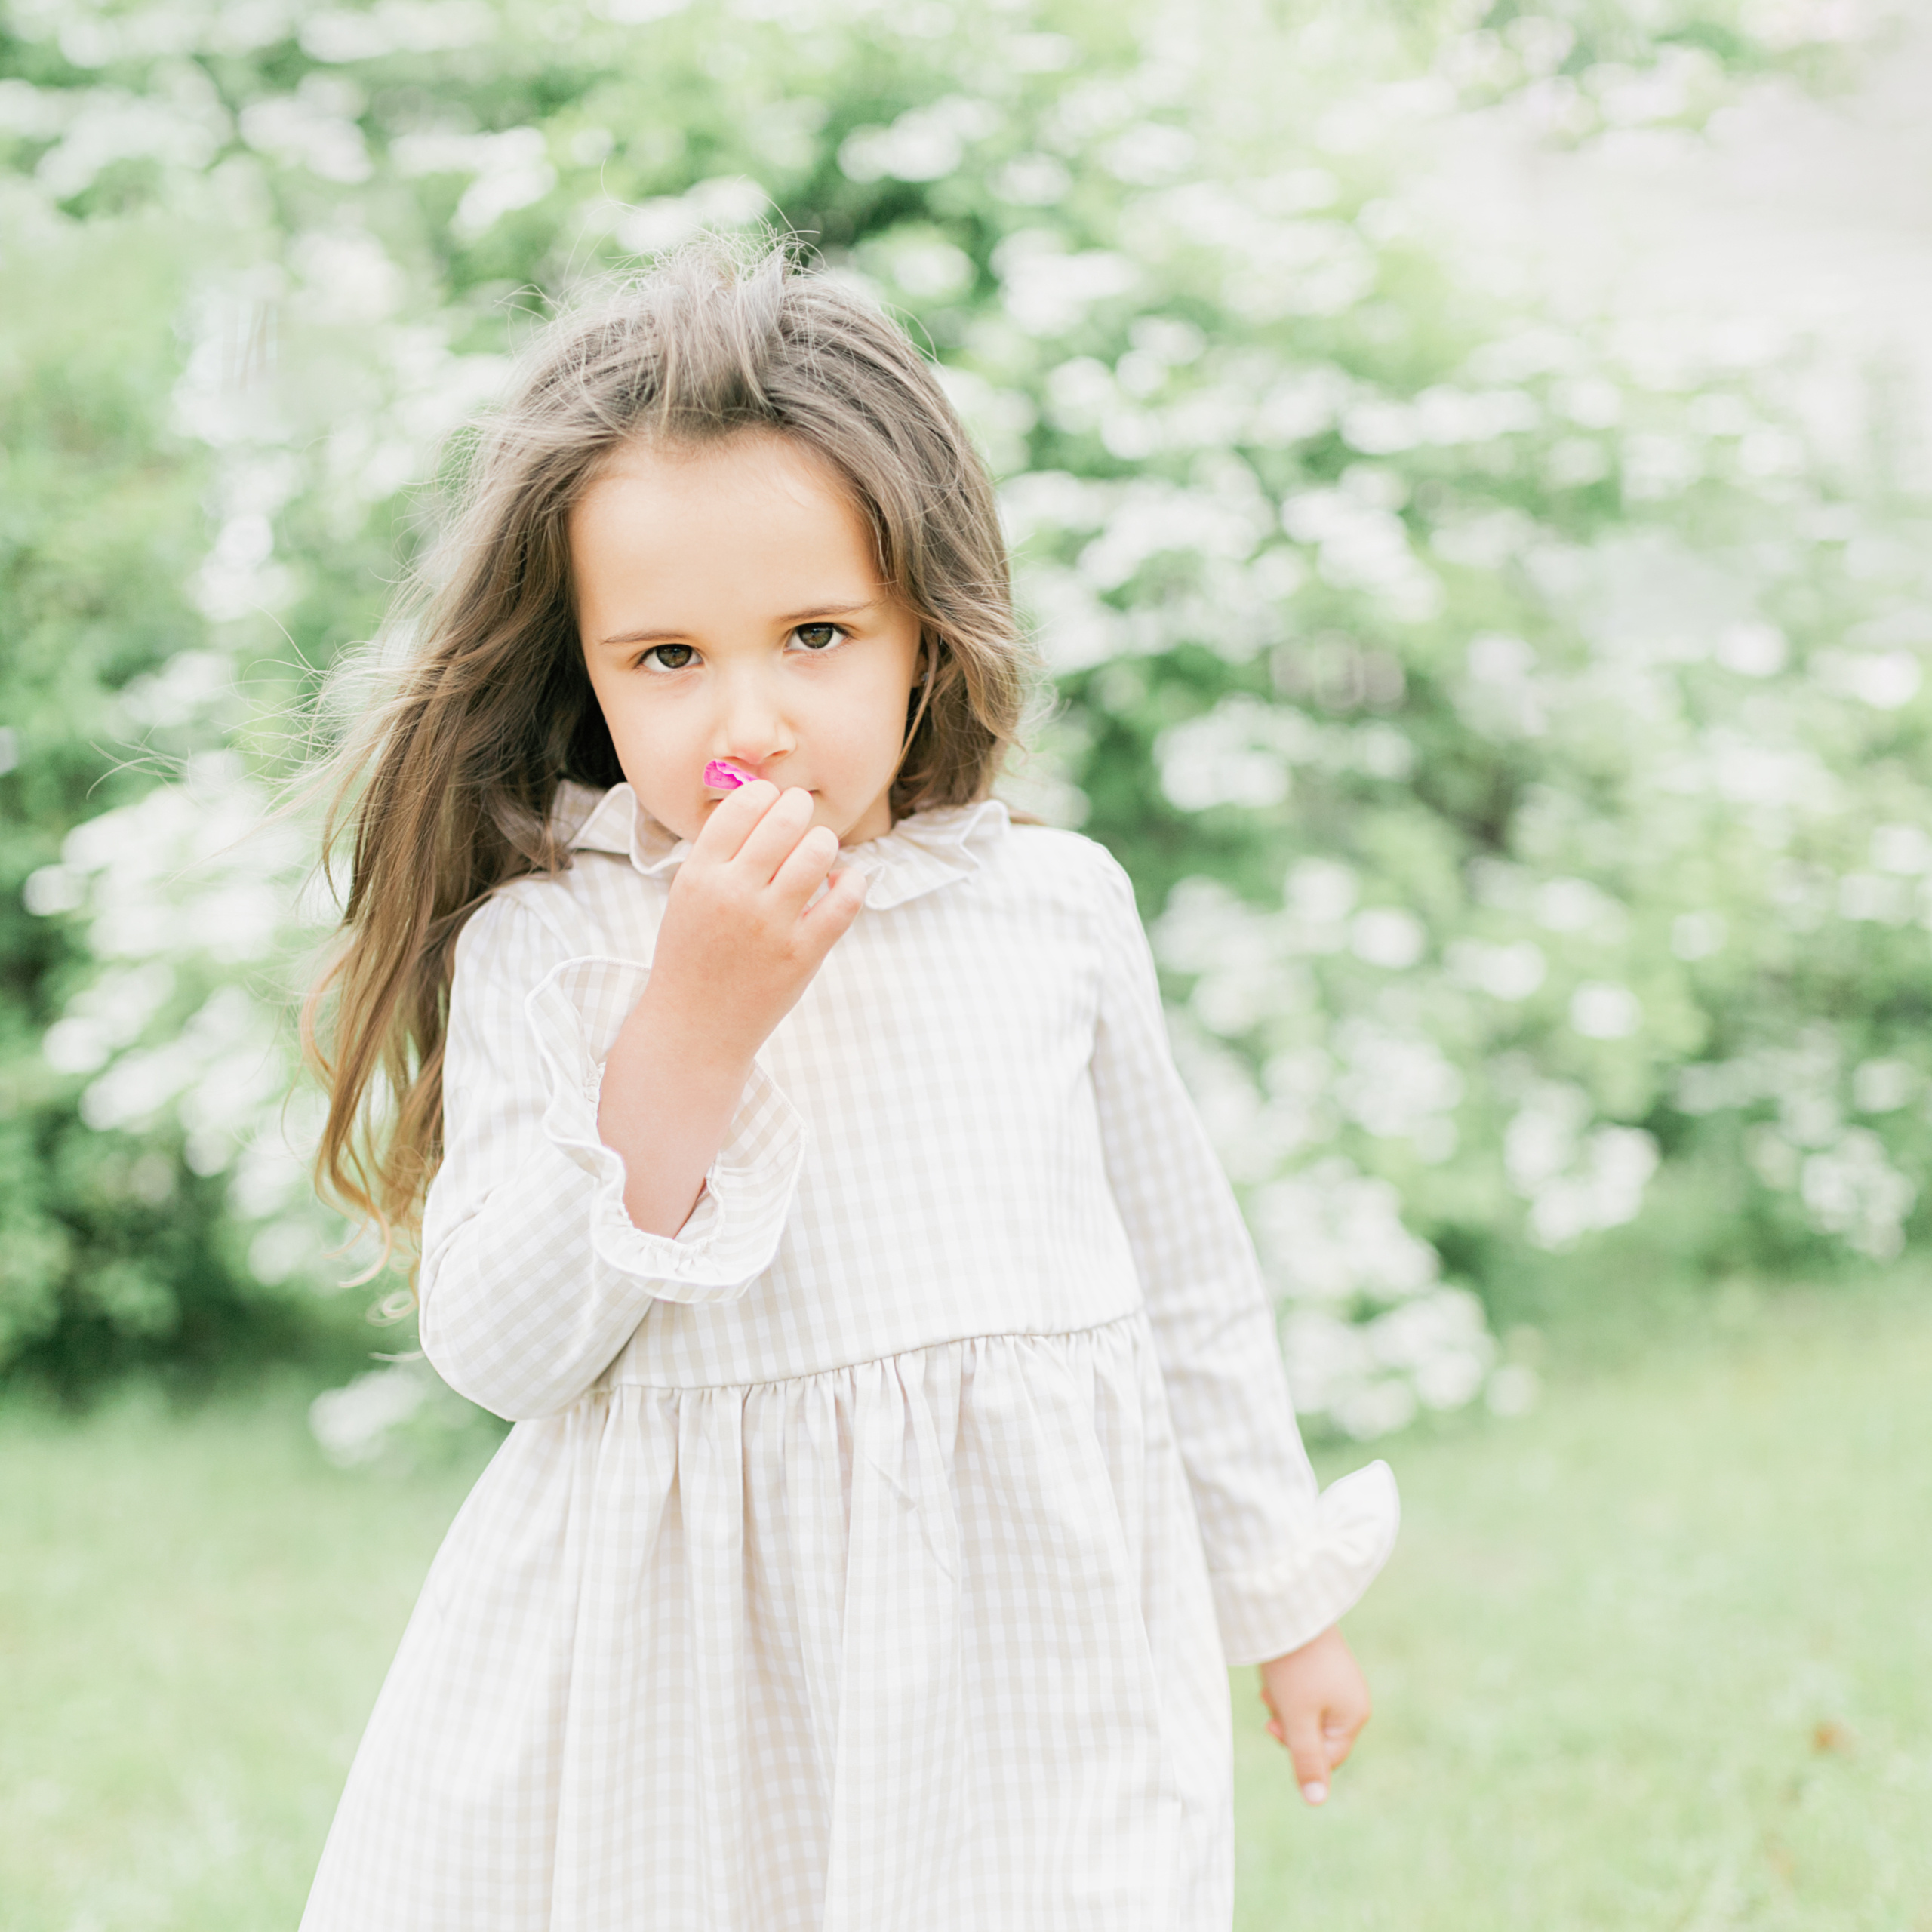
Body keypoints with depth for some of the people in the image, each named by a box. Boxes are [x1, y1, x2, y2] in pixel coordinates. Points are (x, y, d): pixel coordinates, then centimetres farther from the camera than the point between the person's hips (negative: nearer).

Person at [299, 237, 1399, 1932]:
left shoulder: (1057, 905, 1)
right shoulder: (540, 950, -6)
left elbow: (1188, 1274, 12)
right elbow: (498, 1350, -14)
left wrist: (1287, 1605, 18)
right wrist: (689, 1027, -22)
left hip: (1032, 1629, 2)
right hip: (686, 1661, -1)